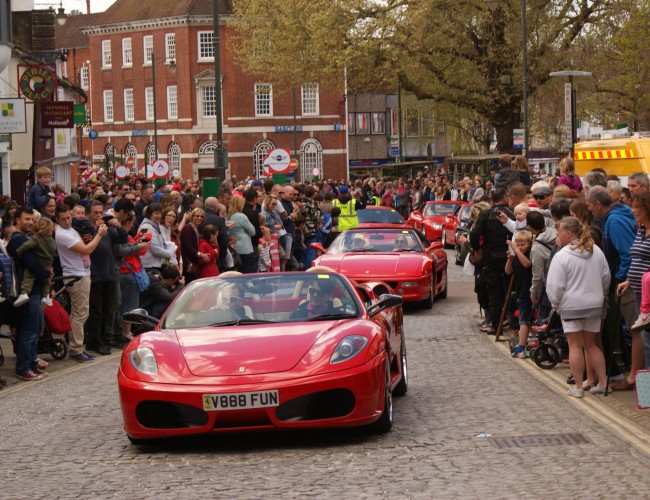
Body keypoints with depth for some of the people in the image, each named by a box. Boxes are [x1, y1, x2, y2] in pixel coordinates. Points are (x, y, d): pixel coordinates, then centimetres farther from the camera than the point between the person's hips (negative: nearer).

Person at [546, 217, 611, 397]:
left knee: (575, 345, 3)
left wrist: (555, 303, 4)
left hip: (571, 306, -5)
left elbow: (554, 286, -13)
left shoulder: (561, 256, -14)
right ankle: (603, 383, 11)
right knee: (591, 344, 15)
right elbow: (606, 277, 12)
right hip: (595, 305, 5)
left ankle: (579, 387, 4)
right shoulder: (596, 252, 5)